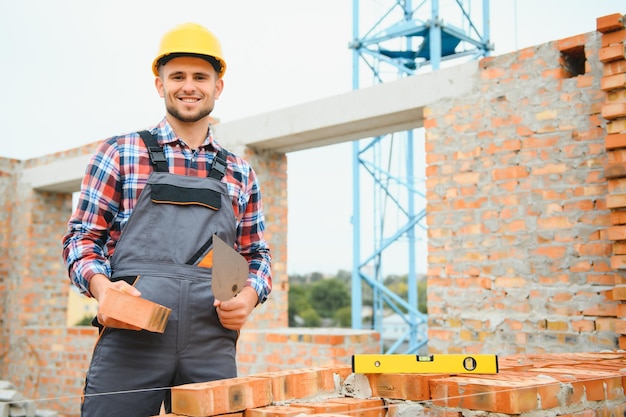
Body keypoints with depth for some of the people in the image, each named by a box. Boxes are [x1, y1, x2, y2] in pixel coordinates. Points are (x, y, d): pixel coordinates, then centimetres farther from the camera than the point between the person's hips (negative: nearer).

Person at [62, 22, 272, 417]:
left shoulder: (240, 174, 17)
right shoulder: (120, 153, 9)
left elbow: (257, 256, 20)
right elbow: (82, 237, 8)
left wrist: (249, 294, -2)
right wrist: (101, 285, -13)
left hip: (213, 350, 3)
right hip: (130, 337, -2)